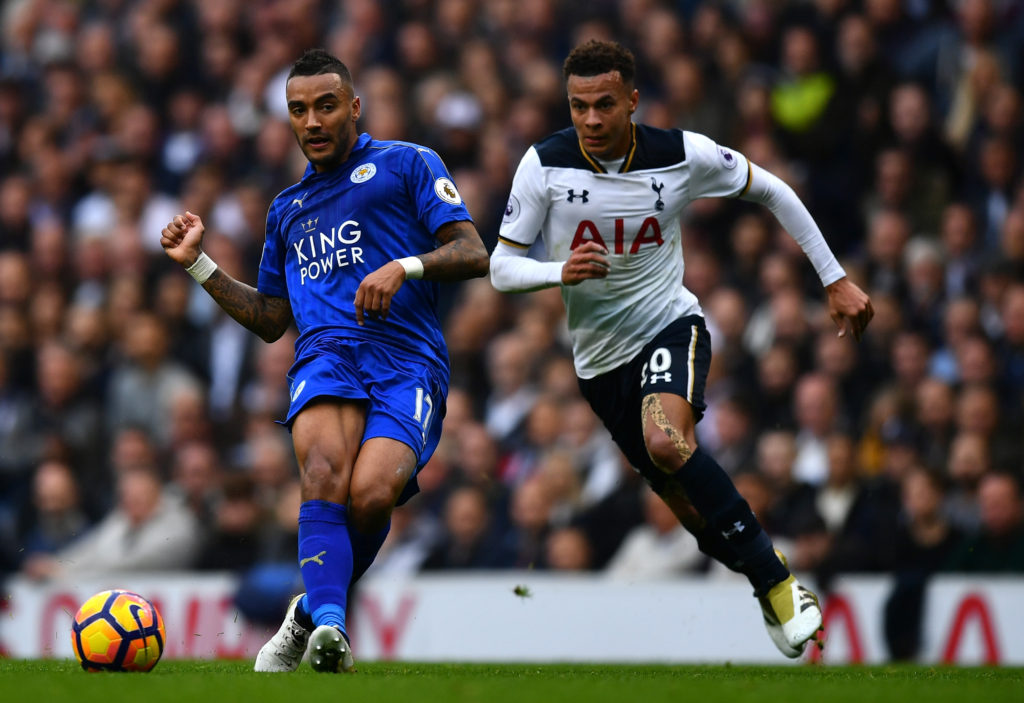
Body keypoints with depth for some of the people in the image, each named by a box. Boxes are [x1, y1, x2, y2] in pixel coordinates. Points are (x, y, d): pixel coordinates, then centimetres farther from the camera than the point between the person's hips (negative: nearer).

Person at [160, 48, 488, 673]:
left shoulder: (407, 164, 14)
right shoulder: (288, 209, 31)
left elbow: (473, 255, 4)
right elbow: (269, 319, 35)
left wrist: (405, 266, -14)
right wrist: (198, 264, 26)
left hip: (407, 357, -3)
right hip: (325, 357, 3)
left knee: (371, 493, -28)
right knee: (326, 471, -32)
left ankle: (312, 611, -2)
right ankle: (330, 624, -47)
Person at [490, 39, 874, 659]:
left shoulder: (682, 155, -12)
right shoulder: (545, 165, -12)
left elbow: (770, 191, 4)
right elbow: (501, 267, -7)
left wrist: (836, 281, 5)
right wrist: (560, 272, -29)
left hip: (670, 324, -3)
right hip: (601, 354, 3)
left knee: (667, 441, -32)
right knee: (690, 507, 6)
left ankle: (775, 578, -22)